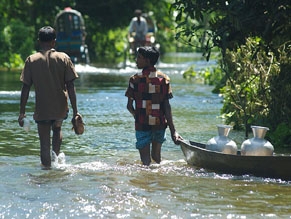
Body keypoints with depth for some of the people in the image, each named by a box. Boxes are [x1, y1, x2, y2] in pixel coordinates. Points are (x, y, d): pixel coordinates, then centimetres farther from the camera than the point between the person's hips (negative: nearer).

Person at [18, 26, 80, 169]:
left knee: (44, 143, 5)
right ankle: (56, 156, 14)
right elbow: (71, 87, -4)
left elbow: (25, 88, -3)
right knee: (57, 129, 30)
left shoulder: (31, 60, -2)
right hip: (60, 108, 2)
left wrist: (22, 112, 3)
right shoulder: (63, 58, -2)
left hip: (42, 110, -2)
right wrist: (75, 111, -1)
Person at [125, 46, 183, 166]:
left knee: (146, 160, 3)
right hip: (160, 124, 3)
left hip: (142, 124, -2)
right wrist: (173, 130, -8)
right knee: (156, 155, 21)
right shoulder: (164, 79, -1)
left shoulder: (135, 79, -6)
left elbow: (129, 106, -4)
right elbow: (167, 106, -7)